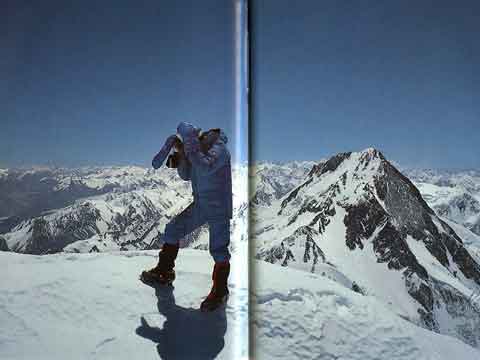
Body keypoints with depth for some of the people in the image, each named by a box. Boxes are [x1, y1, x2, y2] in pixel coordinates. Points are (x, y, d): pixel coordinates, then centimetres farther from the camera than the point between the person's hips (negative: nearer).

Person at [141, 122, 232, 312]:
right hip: (199, 205, 8)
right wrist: (181, 157, -6)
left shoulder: (219, 148, -17)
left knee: (218, 249, -7)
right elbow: (186, 175, 10)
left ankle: (220, 291, 14)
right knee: (173, 229, 12)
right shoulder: (198, 147, 6)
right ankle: (164, 271, 31)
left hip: (219, 207, -8)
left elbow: (205, 167, -35)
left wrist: (190, 146, -29)